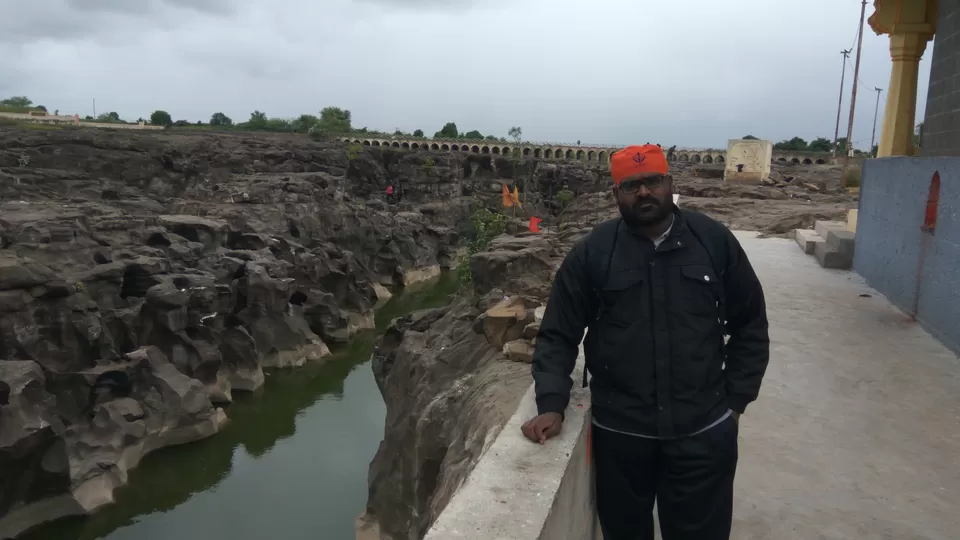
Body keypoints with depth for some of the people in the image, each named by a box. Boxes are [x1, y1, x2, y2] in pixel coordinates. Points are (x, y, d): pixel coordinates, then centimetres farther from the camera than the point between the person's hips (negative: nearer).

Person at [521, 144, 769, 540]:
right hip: (618, 431, 0)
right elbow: (558, 336, -3)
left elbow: (750, 326, 6)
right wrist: (551, 405, -15)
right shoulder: (591, 252, -5)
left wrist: (735, 401, 2)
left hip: (704, 430, 1)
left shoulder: (715, 241, -2)